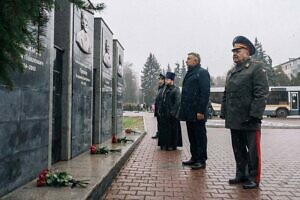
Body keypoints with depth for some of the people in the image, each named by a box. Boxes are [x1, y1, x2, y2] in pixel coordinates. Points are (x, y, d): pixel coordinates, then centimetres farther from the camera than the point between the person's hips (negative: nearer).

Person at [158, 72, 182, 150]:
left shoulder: (176, 89, -7)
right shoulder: (165, 89, 15)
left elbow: (177, 102, -14)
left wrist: (173, 112, -18)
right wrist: (160, 110, 10)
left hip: (172, 115, -7)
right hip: (164, 114, 7)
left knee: (172, 130, 0)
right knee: (165, 129, 10)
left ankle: (173, 145, 10)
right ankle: (165, 144, 20)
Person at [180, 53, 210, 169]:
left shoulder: (202, 73, -7)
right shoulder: (189, 74, 18)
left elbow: (205, 93, -15)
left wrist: (201, 111, -20)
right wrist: (183, 110, 14)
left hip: (197, 113, -9)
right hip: (189, 113, 9)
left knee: (200, 136, 0)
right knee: (192, 137, 14)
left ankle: (201, 161, 9)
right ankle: (194, 158, 25)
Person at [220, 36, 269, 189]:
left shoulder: (257, 67, -4)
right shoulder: (231, 72, 17)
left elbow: (262, 93, -12)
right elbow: (226, 95, 18)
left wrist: (254, 114, -18)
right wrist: (224, 113, 12)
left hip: (249, 120, -6)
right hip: (234, 120, 7)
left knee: (253, 150, 4)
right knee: (238, 150, 14)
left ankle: (254, 178, 16)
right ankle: (241, 175, 27)